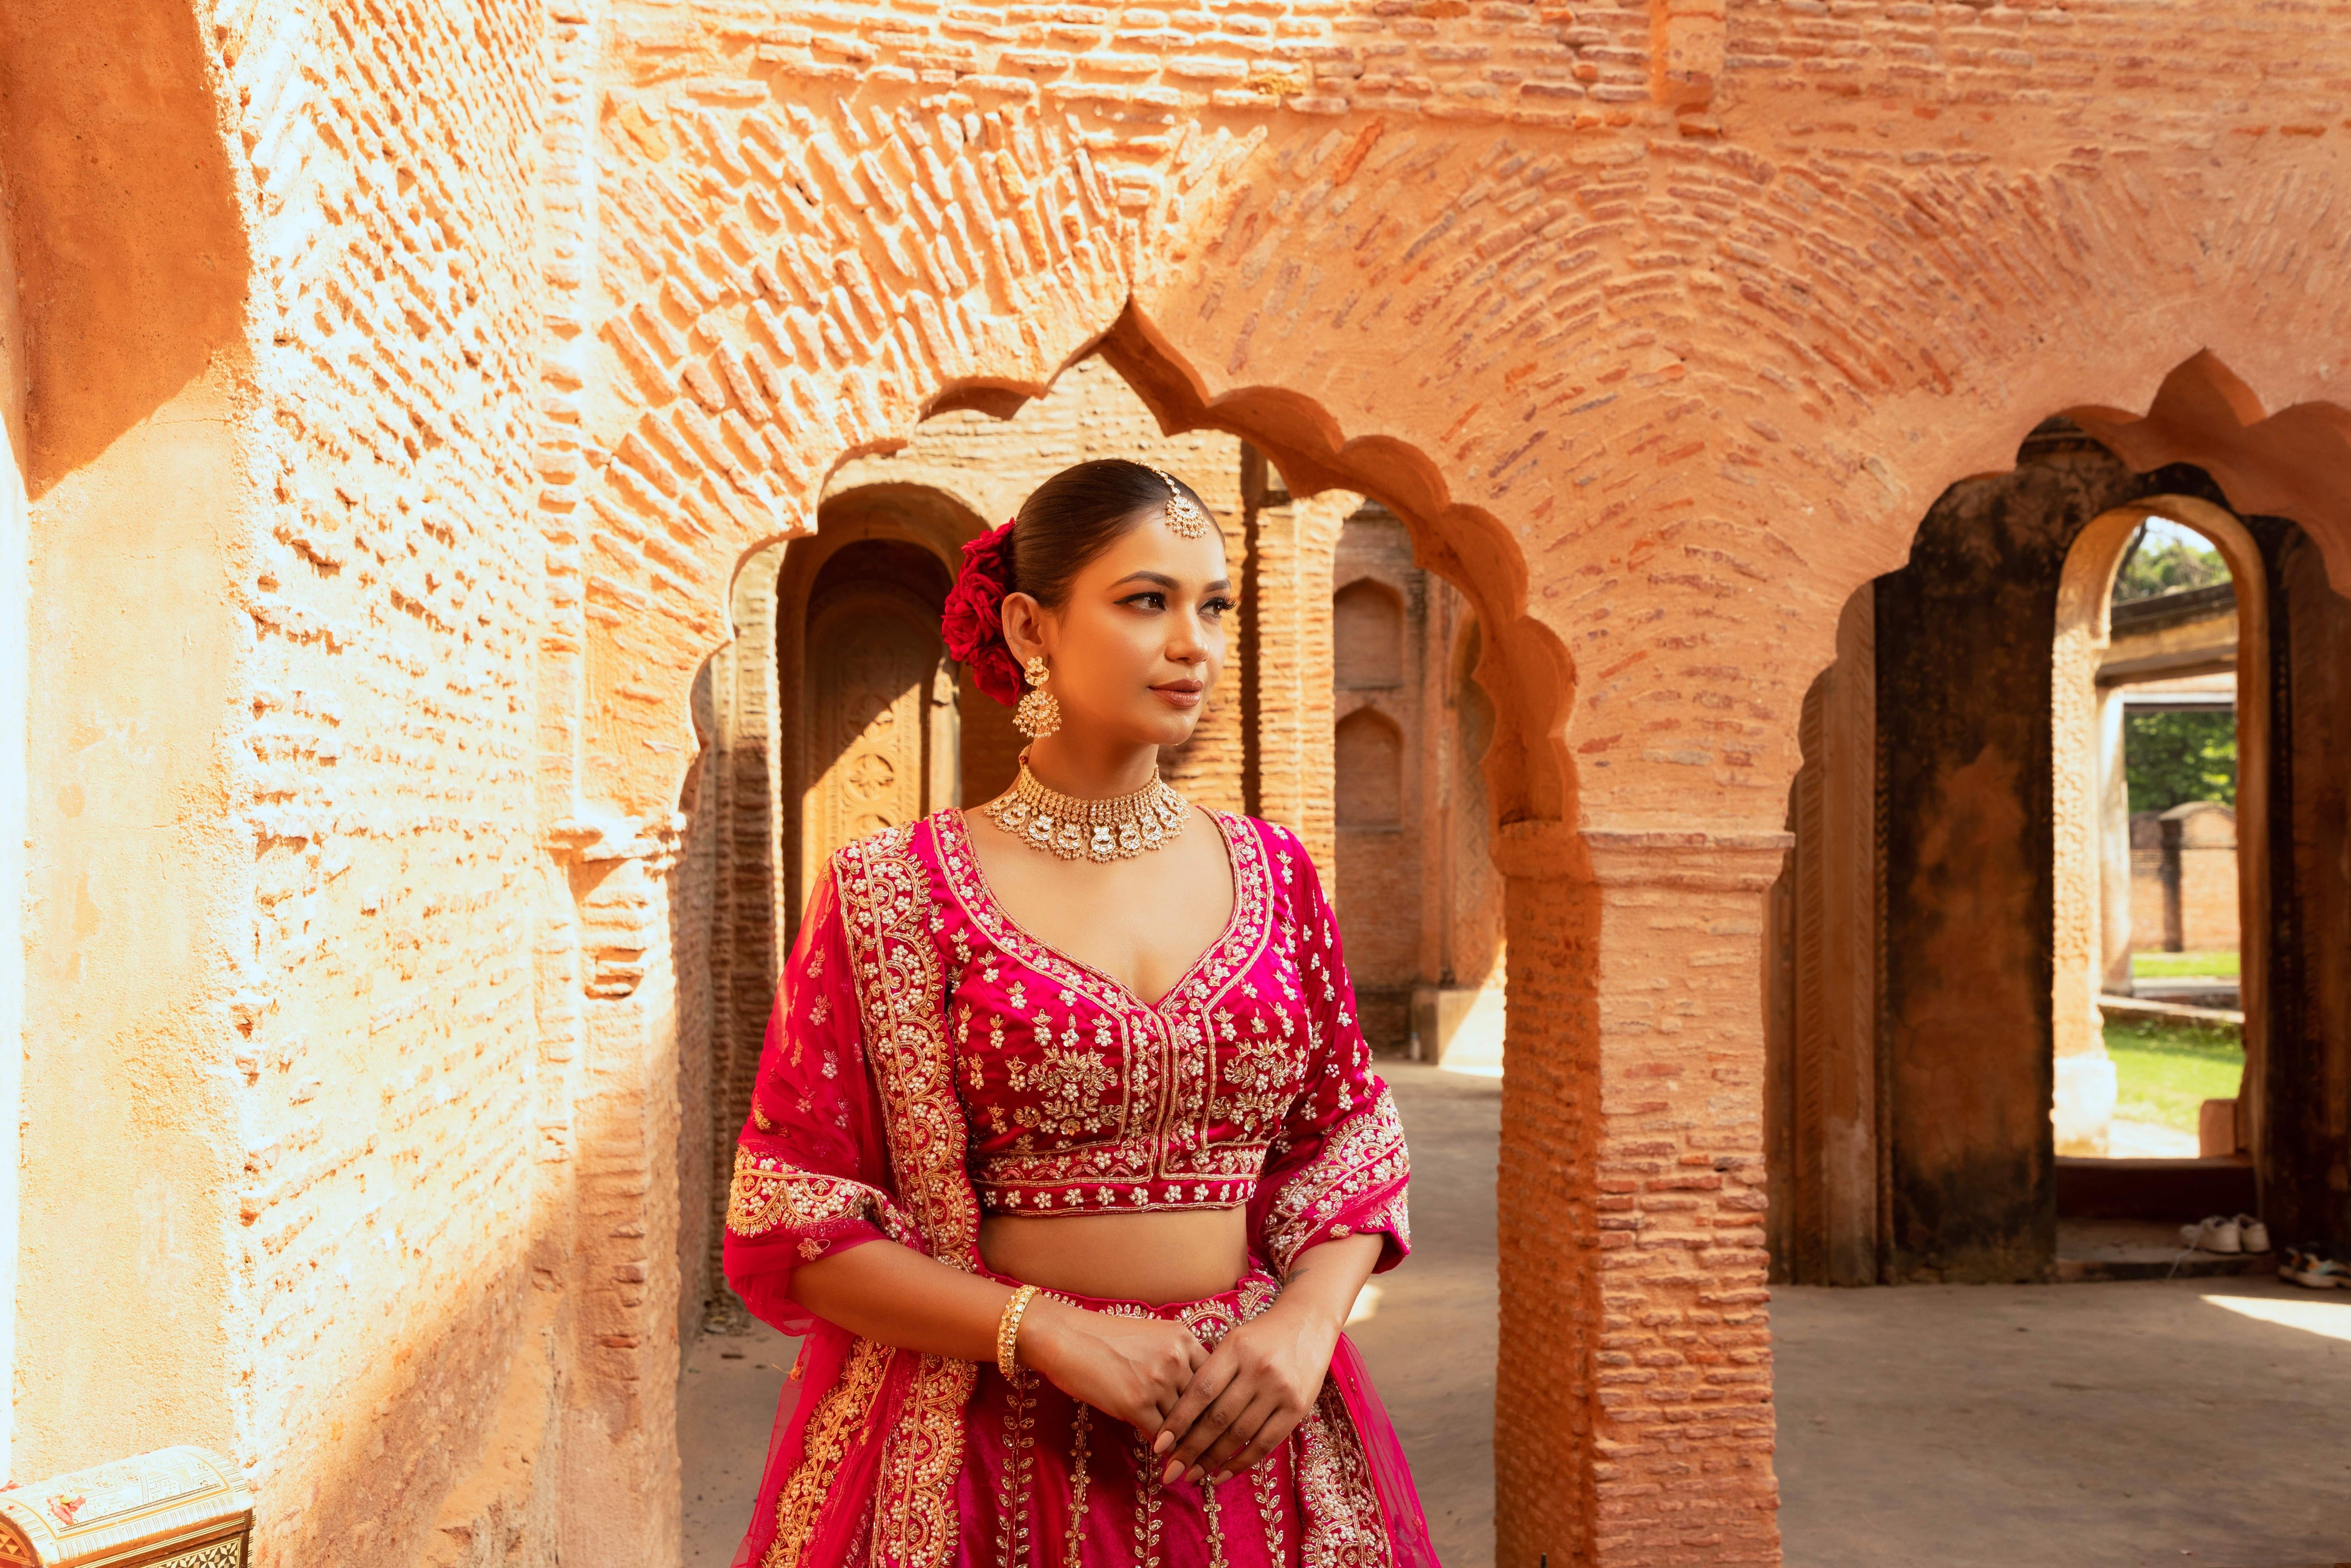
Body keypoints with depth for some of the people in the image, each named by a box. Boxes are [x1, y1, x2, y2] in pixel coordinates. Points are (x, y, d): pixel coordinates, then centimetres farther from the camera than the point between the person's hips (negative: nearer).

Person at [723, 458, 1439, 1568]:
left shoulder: (1270, 871, 3)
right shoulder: (895, 893, -7)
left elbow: (1349, 1140, 9)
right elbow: (787, 1222, -7)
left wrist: (1306, 1322, -9)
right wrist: (1048, 1331, -17)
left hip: (1243, 1429, 3)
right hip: (992, 1434, -3)